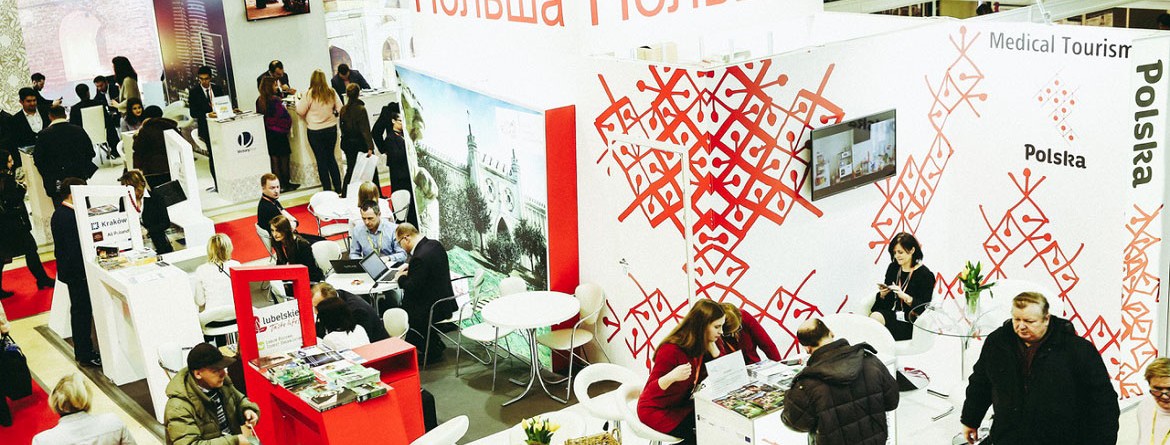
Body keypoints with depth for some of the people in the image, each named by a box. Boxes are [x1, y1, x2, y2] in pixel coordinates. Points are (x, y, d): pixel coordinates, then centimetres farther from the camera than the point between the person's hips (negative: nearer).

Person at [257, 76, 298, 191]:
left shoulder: (259, 101, 1)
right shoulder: (275, 100, -18)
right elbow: (285, 116, -17)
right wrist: (287, 127, 1)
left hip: (266, 133, 6)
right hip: (278, 133, -6)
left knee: (274, 159, 11)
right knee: (284, 159, 6)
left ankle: (278, 185, 16)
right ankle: (286, 183, 13)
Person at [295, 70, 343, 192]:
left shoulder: (309, 94, -14)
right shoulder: (331, 93, -5)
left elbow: (300, 111, -10)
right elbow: (339, 108, 2)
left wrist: (297, 100, 8)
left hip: (315, 131, -3)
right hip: (331, 128, 3)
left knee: (321, 160, 7)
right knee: (331, 157, 17)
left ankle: (327, 189, 12)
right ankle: (338, 187, 19)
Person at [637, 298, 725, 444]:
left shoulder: (700, 346, -3)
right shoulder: (671, 350, -24)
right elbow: (650, 392, -24)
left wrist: (711, 345, -12)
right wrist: (671, 377, -44)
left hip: (682, 405, 7)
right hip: (656, 410, -7)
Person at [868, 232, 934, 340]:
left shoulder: (925, 275, -4)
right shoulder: (893, 268, 14)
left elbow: (923, 307, -12)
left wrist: (904, 296, -25)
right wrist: (883, 294, -6)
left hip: (910, 322, -5)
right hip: (891, 313, 5)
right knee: (875, 316, -29)